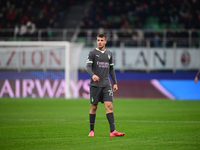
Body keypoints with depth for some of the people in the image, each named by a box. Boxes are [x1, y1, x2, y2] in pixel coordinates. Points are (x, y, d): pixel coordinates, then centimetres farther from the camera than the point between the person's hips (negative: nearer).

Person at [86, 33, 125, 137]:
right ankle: (91, 130, 16)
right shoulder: (92, 53, 0)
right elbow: (88, 67, -11)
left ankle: (113, 131, -16)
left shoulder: (109, 54, 14)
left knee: (109, 106, -9)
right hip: (95, 85, -3)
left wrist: (115, 83, 14)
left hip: (106, 84, 3)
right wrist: (93, 75, -32)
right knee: (93, 107, 3)